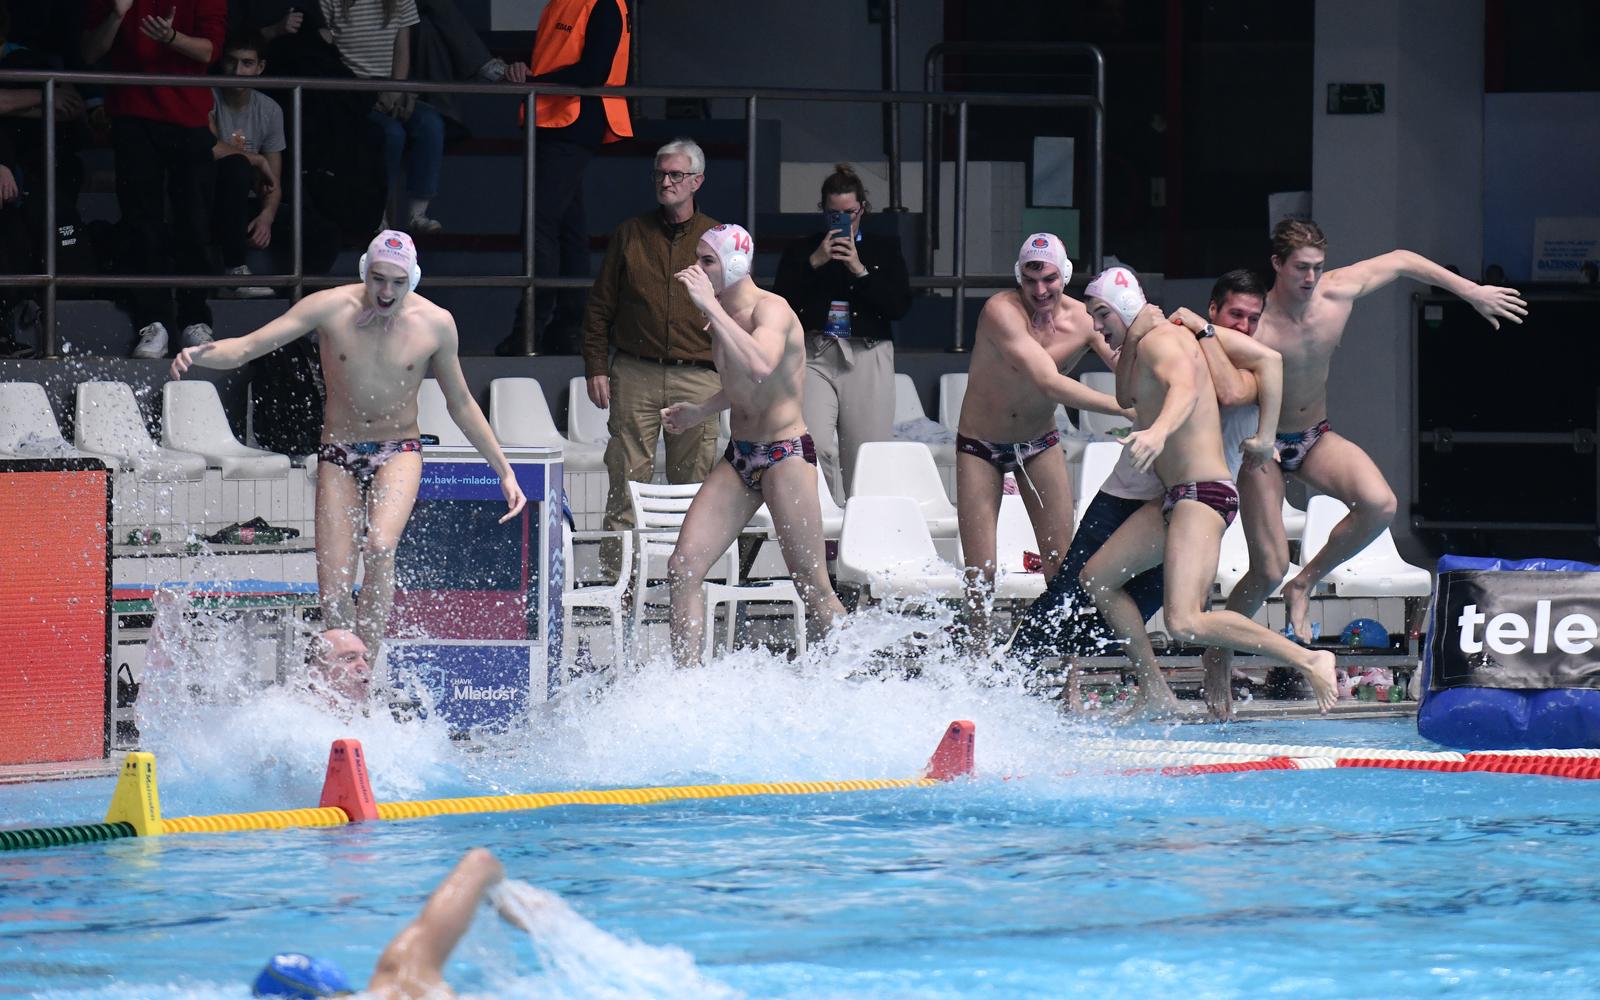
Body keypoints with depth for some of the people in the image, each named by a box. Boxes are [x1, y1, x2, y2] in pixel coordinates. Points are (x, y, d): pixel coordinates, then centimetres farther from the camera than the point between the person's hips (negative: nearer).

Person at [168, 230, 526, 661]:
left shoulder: (435, 324, -7)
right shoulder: (331, 309, -11)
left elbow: (461, 404, 7)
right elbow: (246, 346, -14)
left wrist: (503, 469, 7)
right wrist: (201, 354, -35)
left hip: (398, 452, -1)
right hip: (339, 454, 1)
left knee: (380, 546, -31)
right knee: (333, 597, -6)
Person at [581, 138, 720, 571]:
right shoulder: (631, 234, 11)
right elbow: (599, 306, 12)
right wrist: (595, 367, 4)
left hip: (697, 377, 0)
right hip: (635, 376, 0)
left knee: (693, 483, 0)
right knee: (626, 479, -4)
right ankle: (615, 568, -4)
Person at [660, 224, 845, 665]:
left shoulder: (770, 310, -14)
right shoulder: (723, 315, 11)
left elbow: (761, 366, -37)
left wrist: (710, 306, -33)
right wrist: (700, 411, 17)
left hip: (787, 453, -8)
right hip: (738, 457, 8)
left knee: (812, 586, -3)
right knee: (683, 566, -5)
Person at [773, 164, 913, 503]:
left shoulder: (885, 249, 13)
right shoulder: (801, 251, 13)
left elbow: (900, 306, 2)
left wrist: (860, 270, -7)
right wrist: (814, 262, -6)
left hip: (868, 358, 0)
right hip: (816, 356, 0)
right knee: (816, 447, -19)